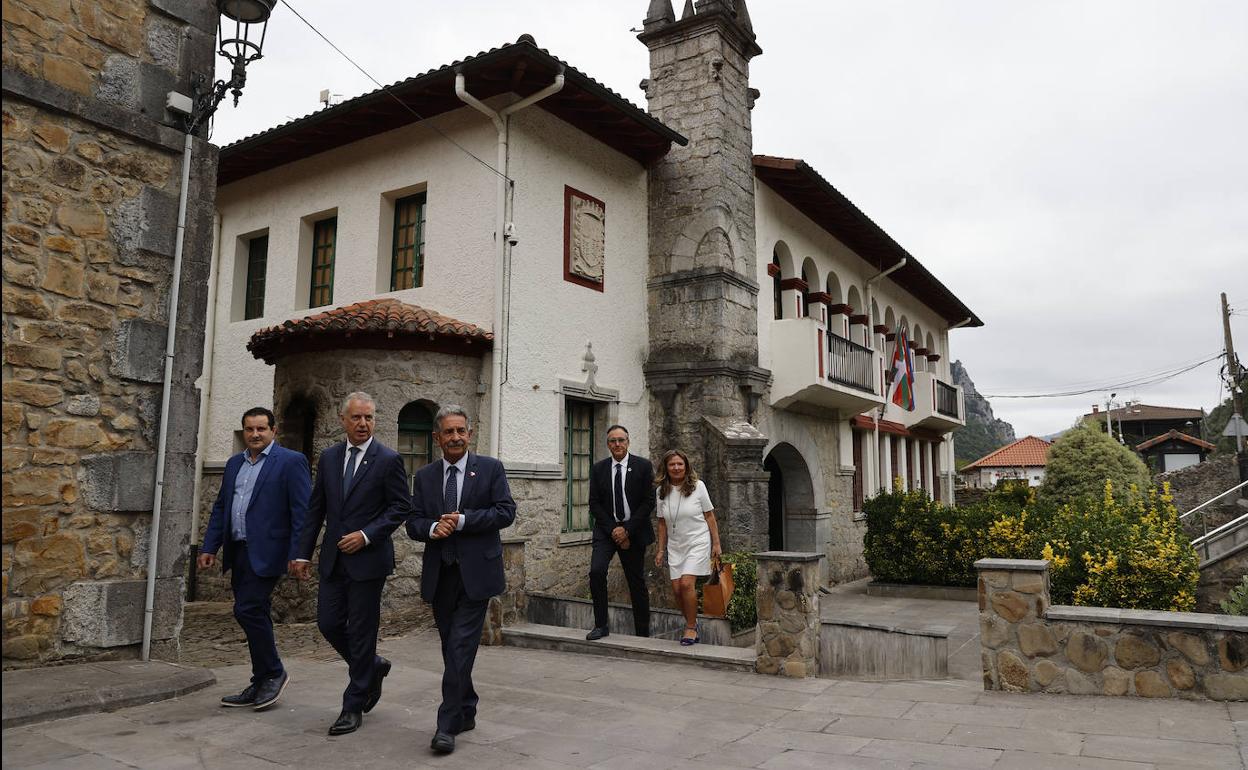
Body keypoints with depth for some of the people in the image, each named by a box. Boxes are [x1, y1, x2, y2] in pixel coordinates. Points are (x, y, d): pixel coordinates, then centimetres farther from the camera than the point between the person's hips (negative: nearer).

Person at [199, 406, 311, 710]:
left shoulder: (291, 462, -7)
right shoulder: (234, 463, 15)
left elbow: (302, 512, -12)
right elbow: (220, 507, 18)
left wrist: (297, 554, -17)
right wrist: (209, 547, 10)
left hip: (266, 553, -7)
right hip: (239, 552, 7)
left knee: (248, 611, -12)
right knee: (254, 616, 12)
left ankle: (273, 673, 7)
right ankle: (262, 684, 21)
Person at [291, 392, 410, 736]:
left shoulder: (388, 460, -7)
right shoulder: (328, 457, 8)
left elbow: (401, 507, -7)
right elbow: (316, 509, 11)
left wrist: (366, 535, -16)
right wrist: (304, 553, 8)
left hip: (368, 558, -5)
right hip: (333, 559, 5)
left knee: (361, 631, 2)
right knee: (328, 623, 7)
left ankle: (354, 707, 15)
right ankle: (373, 667, 33)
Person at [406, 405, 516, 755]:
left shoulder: (490, 468, -1)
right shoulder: (424, 476, 9)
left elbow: (506, 512, -8)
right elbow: (413, 522, 6)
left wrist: (462, 521, -16)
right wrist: (433, 528, -16)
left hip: (476, 572, -4)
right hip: (440, 574, 4)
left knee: (460, 647, -9)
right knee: (452, 648, 13)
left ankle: (448, 725, -2)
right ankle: (466, 712, 30)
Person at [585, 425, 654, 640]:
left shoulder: (643, 466, -3)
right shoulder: (598, 469, 4)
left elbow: (648, 502, -6)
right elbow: (594, 504, 2)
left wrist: (627, 530, -12)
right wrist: (613, 529, -9)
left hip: (634, 531, -1)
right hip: (606, 530, 1)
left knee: (637, 582, 4)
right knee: (596, 571, -18)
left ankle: (642, 634, 15)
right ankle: (601, 625, -6)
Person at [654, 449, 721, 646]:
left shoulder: (697, 486, -6)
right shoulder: (661, 491, 2)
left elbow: (709, 515, 0)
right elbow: (662, 523, 9)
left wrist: (716, 544, -2)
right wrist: (661, 550, 8)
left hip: (698, 542, -4)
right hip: (675, 546, 4)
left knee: (686, 583, -17)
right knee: (677, 589, -1)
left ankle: (691, 627, -1)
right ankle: (692, 623, 22)